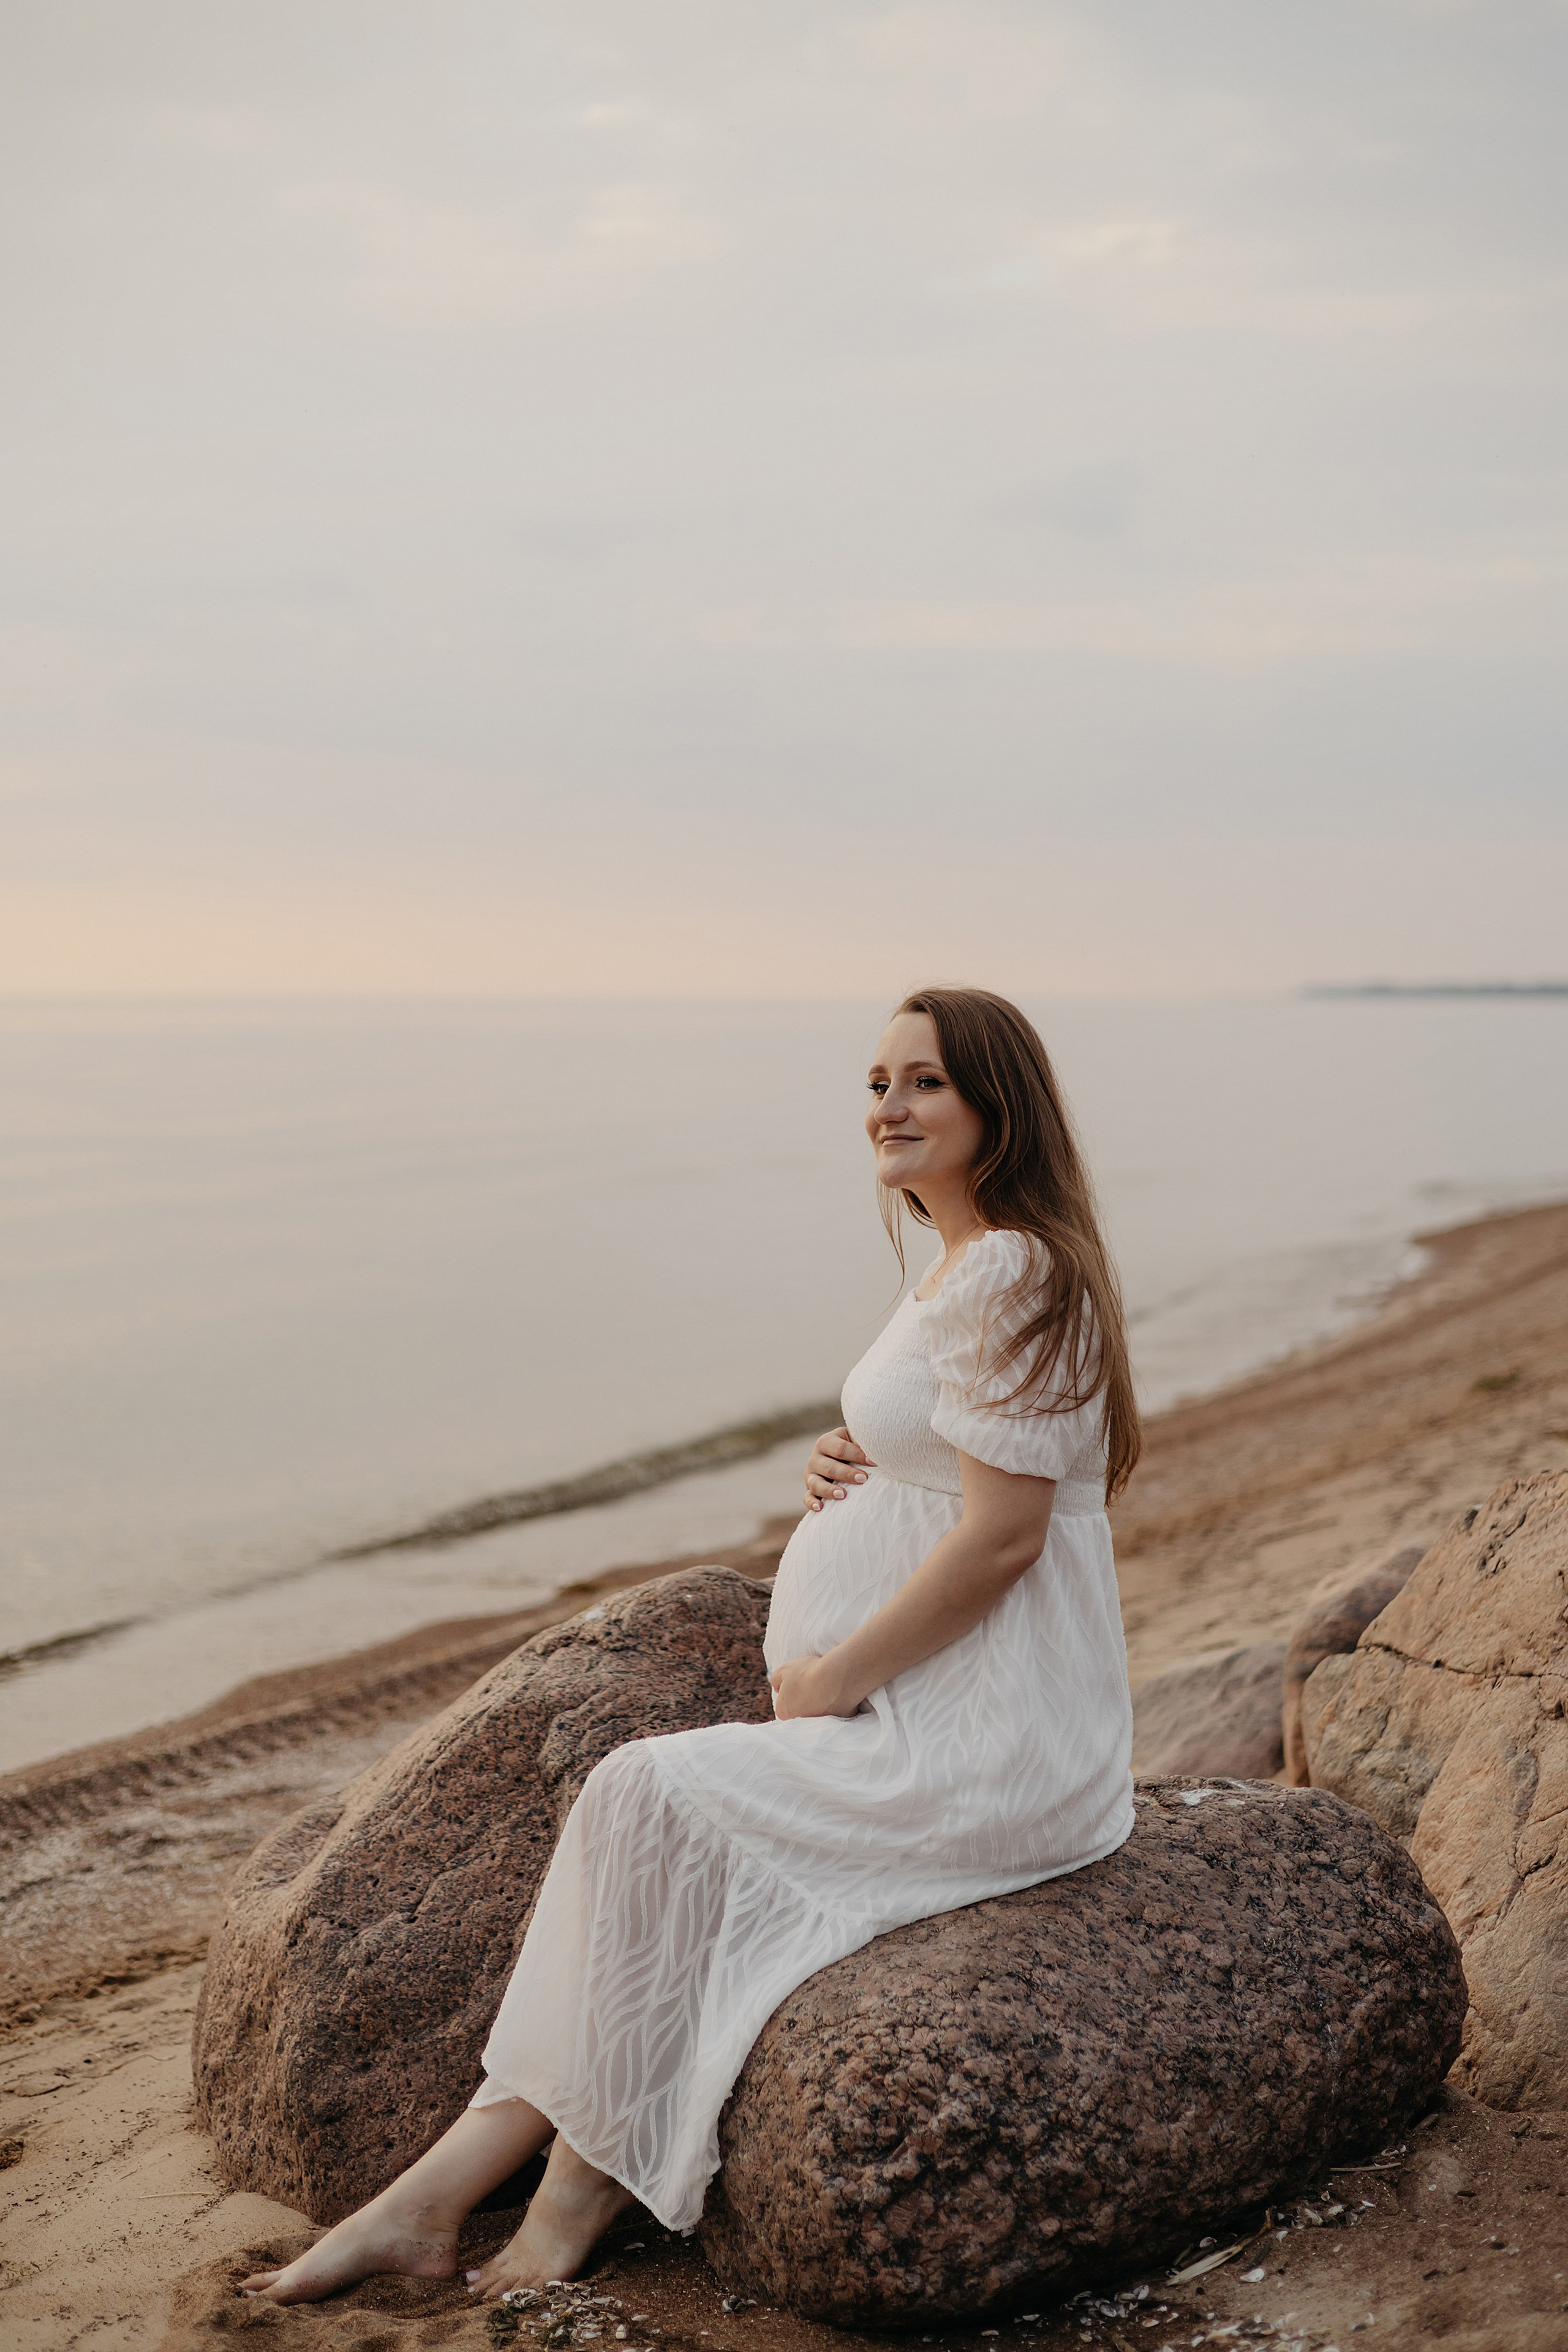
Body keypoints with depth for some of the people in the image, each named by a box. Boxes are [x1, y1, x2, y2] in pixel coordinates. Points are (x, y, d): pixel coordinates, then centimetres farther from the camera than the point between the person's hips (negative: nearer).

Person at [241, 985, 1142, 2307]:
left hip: (993, 1752, -9)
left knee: (652, 1799, -16)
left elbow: (1003, 1532, -21)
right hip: (937, 1718, 9)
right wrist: (846, 1470, 3)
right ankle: (440, 2192, -6)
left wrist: (833, 1680, -13)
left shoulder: (1012, 1274, -16)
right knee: (650, 1807, -5)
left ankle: (588, 2186, -1)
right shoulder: (968, 1269, 16)